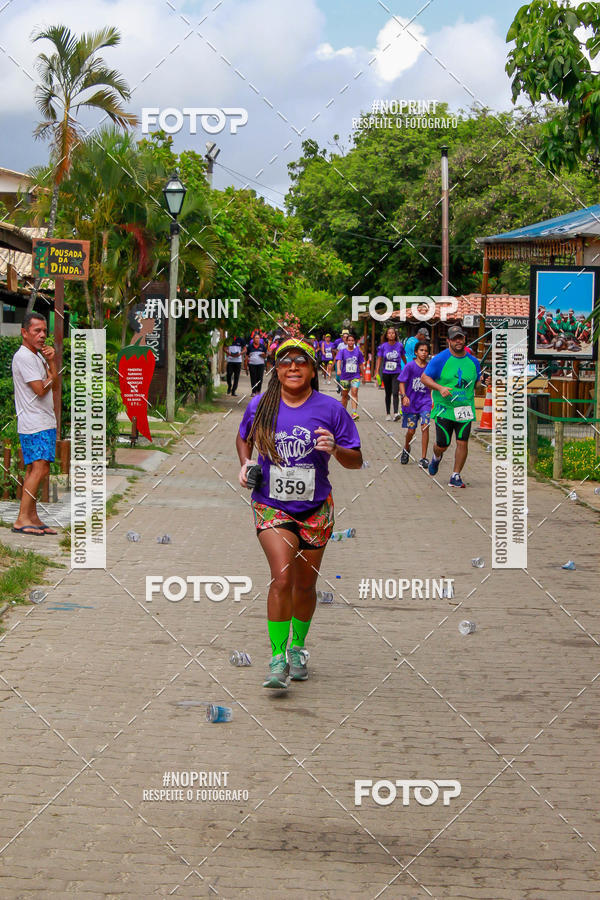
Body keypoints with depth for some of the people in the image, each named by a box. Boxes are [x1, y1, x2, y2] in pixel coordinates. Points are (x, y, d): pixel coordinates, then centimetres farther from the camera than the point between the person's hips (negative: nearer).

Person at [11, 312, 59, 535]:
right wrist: (51, 376, 3)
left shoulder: (39, 356, 18)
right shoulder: (23, 357, -11)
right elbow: (40, 390, -17)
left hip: (46, 422, 9)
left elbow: (55, 387, 11)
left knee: (34, 470, 8)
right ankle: (22, 519, -16)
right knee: (40, 469, -15)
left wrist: (52, 362, -2)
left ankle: (32, 518, 8)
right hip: (34, 424, -9)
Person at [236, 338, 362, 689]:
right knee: (282, 578, -18)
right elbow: (244, 438, 19)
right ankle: (277, 659, -10)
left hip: (315, 509, 1)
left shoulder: (330, 408, -7)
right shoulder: (260, 406, -3)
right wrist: (246, 463, 0)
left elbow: (357, 461, -3)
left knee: (305, 585, 11)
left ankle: (298, 648, 35)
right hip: (271, 506, -1)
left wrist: (335, 449, -23)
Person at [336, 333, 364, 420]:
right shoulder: (342, 351, -1)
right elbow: (338, 360, -17)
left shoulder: (358, 351, 5)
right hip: (344, 377, 0)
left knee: (354, 393, -17)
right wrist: (338, 369, -35)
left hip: (355, 376, 0)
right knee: (344, 395, 10)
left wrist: (363, 375, 17)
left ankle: (354, 412, -26)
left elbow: (361, 364, 13)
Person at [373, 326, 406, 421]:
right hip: (386, 373, 2)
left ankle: (396, 413, -25)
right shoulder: (383, 346, -2)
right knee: (388, 394, 12)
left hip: (397, 373, -2)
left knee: (395, 393, -16)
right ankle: (387, 413, 23)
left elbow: (403, 357, 12)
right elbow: (379, 359, 0)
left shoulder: (400, 345, -2)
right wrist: (377, 372, -8)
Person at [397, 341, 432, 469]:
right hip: (411, 402, -2)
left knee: (425, 427, -14)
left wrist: (430, 398, 18)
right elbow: (401, 382, -7)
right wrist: (404, 396, -21)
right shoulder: (410, 366, -7)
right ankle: (406, 450, 36)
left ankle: (423, 458, -9)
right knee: (411, 430, 4)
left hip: (425, 402, 2)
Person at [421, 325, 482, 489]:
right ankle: (436, 458, 38)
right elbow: (424, 377, -5)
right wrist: (440, 388, -19)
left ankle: (455, 477, 7)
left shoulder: (473, 361, 7)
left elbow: (477, 382, 22)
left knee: (462, 443, -6)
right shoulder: (440, 359, -6)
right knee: (443, 444, 1)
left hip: (465, 409, 2)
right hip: (443, 408, -2)